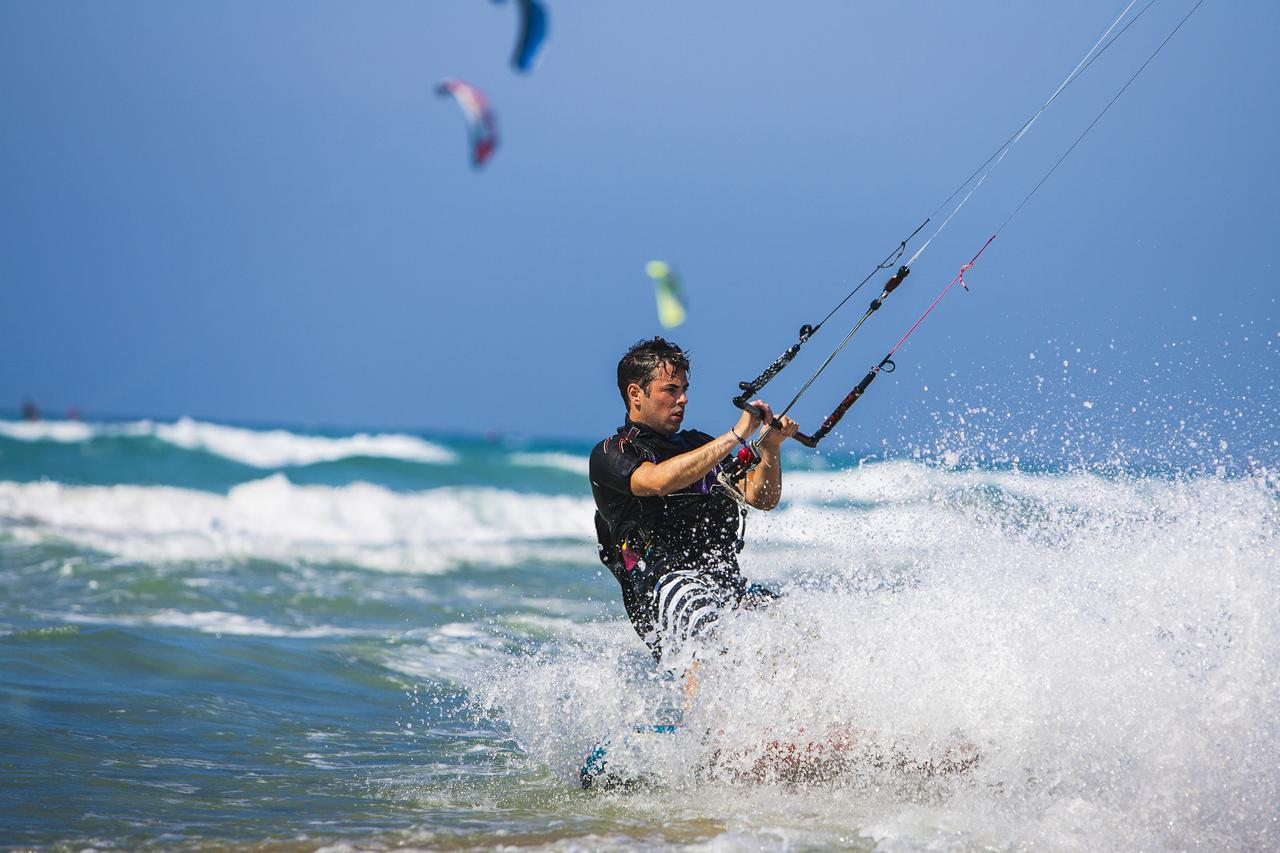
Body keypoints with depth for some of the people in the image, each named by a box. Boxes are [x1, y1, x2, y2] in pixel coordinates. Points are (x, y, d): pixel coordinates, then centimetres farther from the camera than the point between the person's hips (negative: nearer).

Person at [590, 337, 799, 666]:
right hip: (662, 586, -6)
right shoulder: (609, 455, 6)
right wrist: (736, 435, -14)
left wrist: (770, 447, -1)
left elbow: (761, 498, 19)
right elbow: (659, 480, -15)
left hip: (730, 586, 6)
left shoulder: (699, 445, 26)